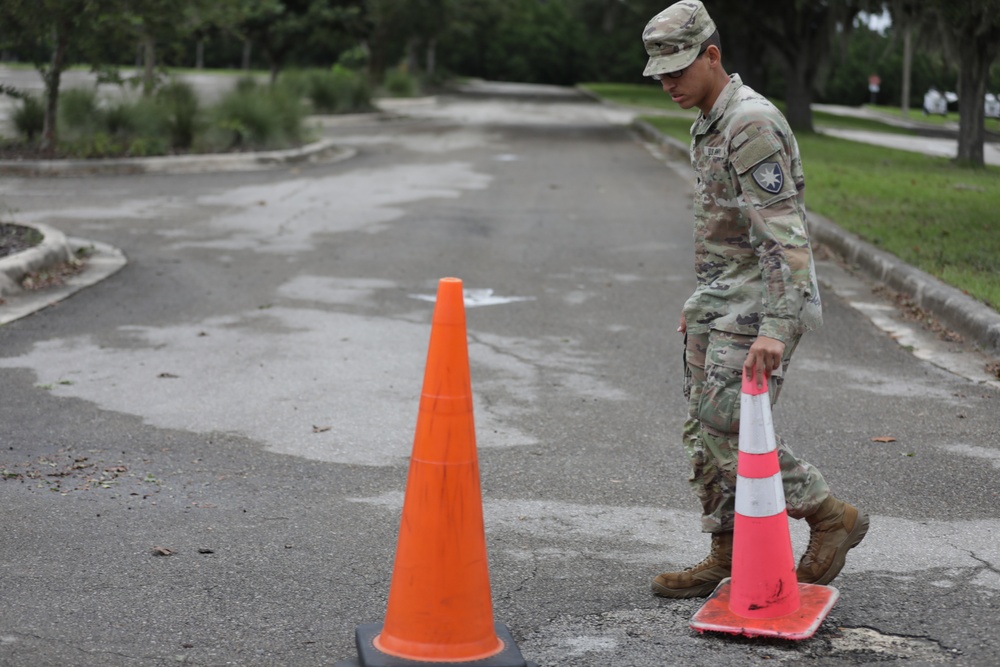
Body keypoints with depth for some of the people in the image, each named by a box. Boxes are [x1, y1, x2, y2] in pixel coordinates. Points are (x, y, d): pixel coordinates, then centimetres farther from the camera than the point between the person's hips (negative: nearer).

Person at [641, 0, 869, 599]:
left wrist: (774, 329, -33)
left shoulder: (753, 124, -19)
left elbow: (784, 234, -26)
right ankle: (727, 557, 18)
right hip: (721, 302, 10)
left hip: (761, 305, -10)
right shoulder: (708, 124, 13)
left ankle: (832, 517, 6)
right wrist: (702, 302, 25)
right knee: (706, 431, 9)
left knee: (731, 430, -10)